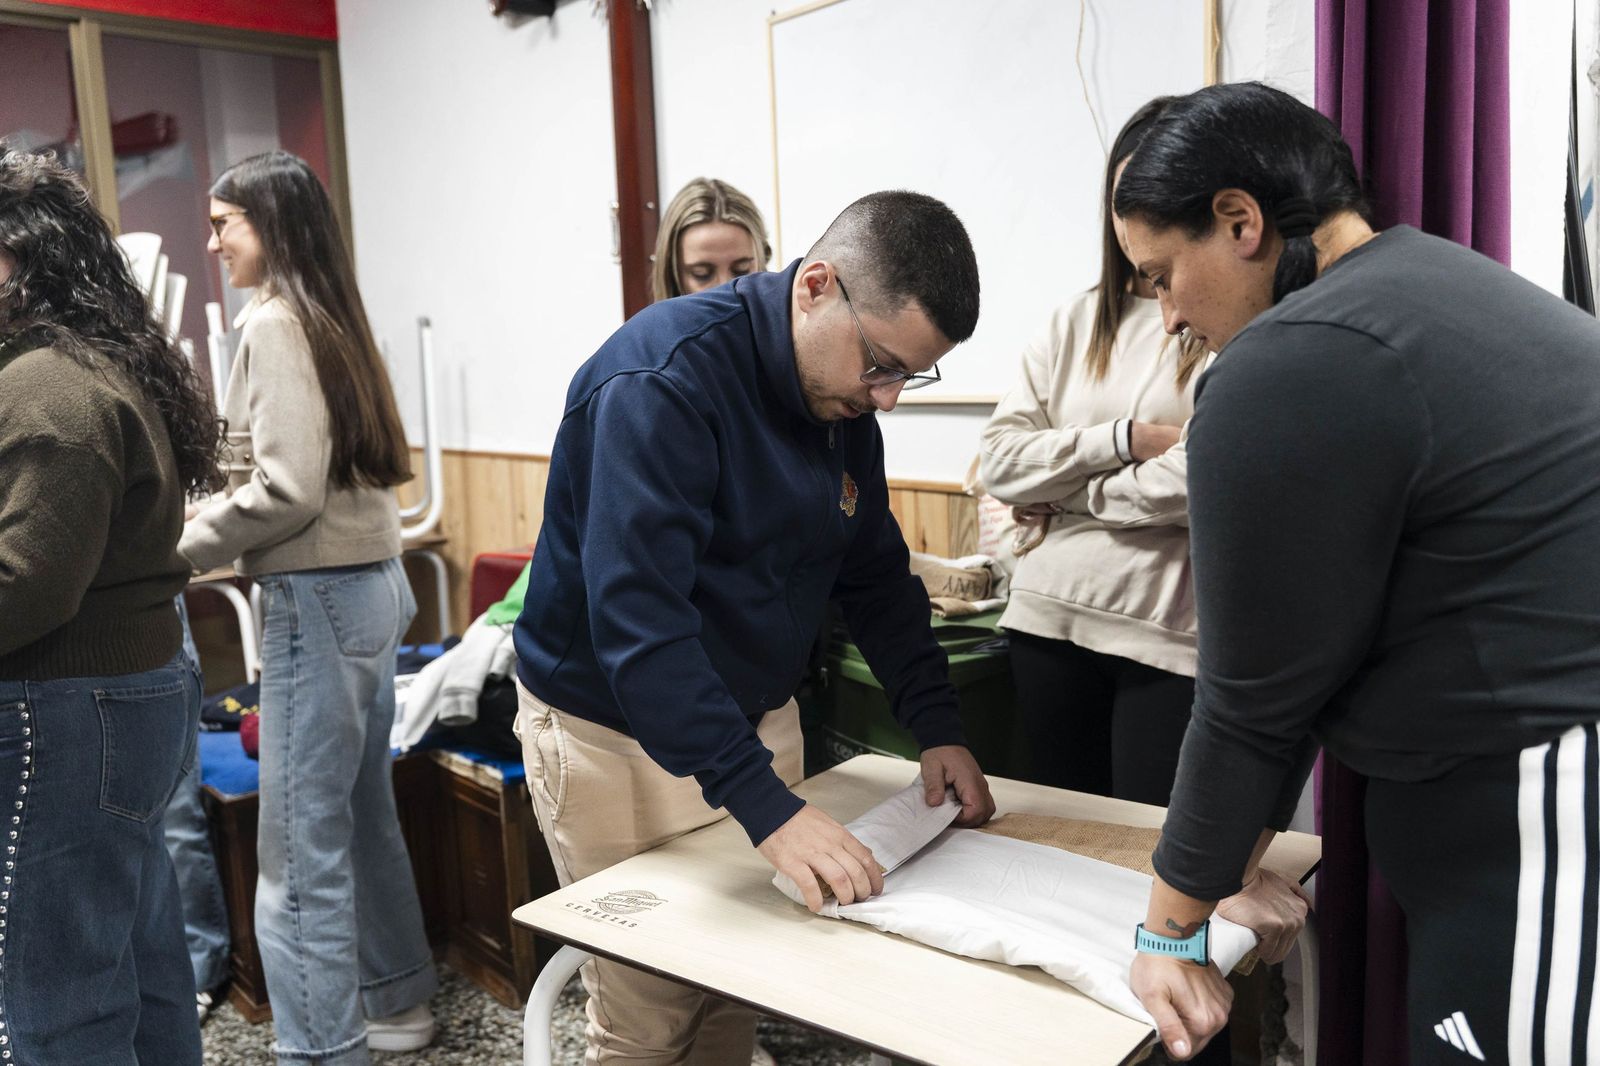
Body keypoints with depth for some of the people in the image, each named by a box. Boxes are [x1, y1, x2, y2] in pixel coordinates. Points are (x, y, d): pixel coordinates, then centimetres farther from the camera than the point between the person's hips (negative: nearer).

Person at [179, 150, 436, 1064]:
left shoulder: (275, 322, -12)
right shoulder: (333, 317, 14)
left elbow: (286, 490, -20)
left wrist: (179, 552, -9)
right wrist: (214, 523, 17)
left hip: (320, 596, -10)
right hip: (377, 578, 10)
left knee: (302, 845, -3)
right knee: (364, 808, 19)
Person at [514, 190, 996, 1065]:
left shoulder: (843, 392, 0)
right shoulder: (661, 380, -25)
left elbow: (875, 573, 8)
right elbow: (635, 619, -33)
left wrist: (937, 726, -1)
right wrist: (768, 806, -36)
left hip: (754, 718, 7)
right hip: (615, 732, -6)